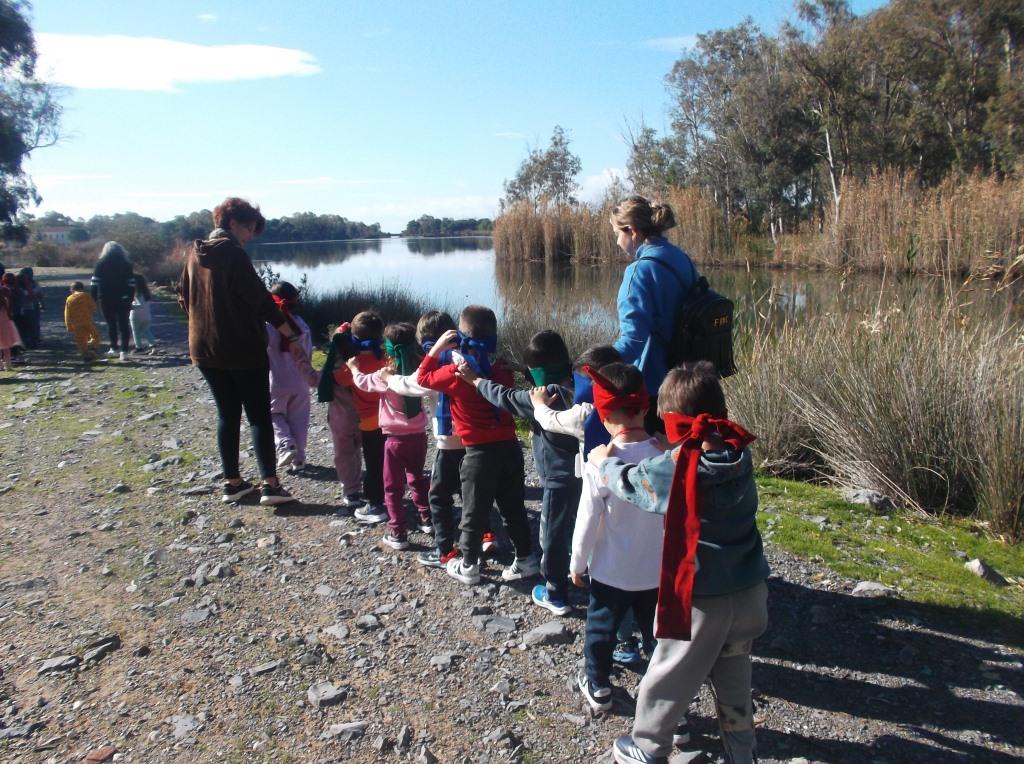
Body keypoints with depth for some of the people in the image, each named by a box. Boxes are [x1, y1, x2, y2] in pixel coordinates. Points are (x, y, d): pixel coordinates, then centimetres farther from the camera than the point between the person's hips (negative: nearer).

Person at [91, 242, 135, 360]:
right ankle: (124, 350, -2)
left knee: (111, 324, 12)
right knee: (123, 324, 3)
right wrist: (130, 299, 8)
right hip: (123, 299, 1)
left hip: (106, 299, 0)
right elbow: (131, 284, 2)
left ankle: (114, 348, 16)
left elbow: (95, 283, -3)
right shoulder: (126, 264, 3)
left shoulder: (101, 263, 0)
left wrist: (94, 299, 1)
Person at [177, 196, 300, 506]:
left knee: (227, 414, 14)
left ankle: (232, 482, 17)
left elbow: (184, 297, 17)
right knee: (259, 415, 0)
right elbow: (260, 298, -16)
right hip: (243, 348, -7)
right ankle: (270, 484, -1)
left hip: (205, 349, 7)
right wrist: (291, 334, -12)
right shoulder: (232, 253, -14)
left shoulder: (195, 254, 9)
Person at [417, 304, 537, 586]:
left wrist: (438, 347, 5)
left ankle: (468, 566, 25)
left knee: (474, 512, 11)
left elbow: (423, 378, 4)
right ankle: (525, 559, 27)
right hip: (510, 447, 4)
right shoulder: (503, 371, 2)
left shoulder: (456, 373, -11)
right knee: (514, 508, 17)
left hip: (480, 452, -4)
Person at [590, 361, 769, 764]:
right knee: (734, 677, 26)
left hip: (702, 598, -5)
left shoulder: (674, 466, -22)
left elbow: (627, 482, -3)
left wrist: (601, 461, 14)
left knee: (668, 678, 15)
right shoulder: (739, 453, -7)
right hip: (749, 591, 6)